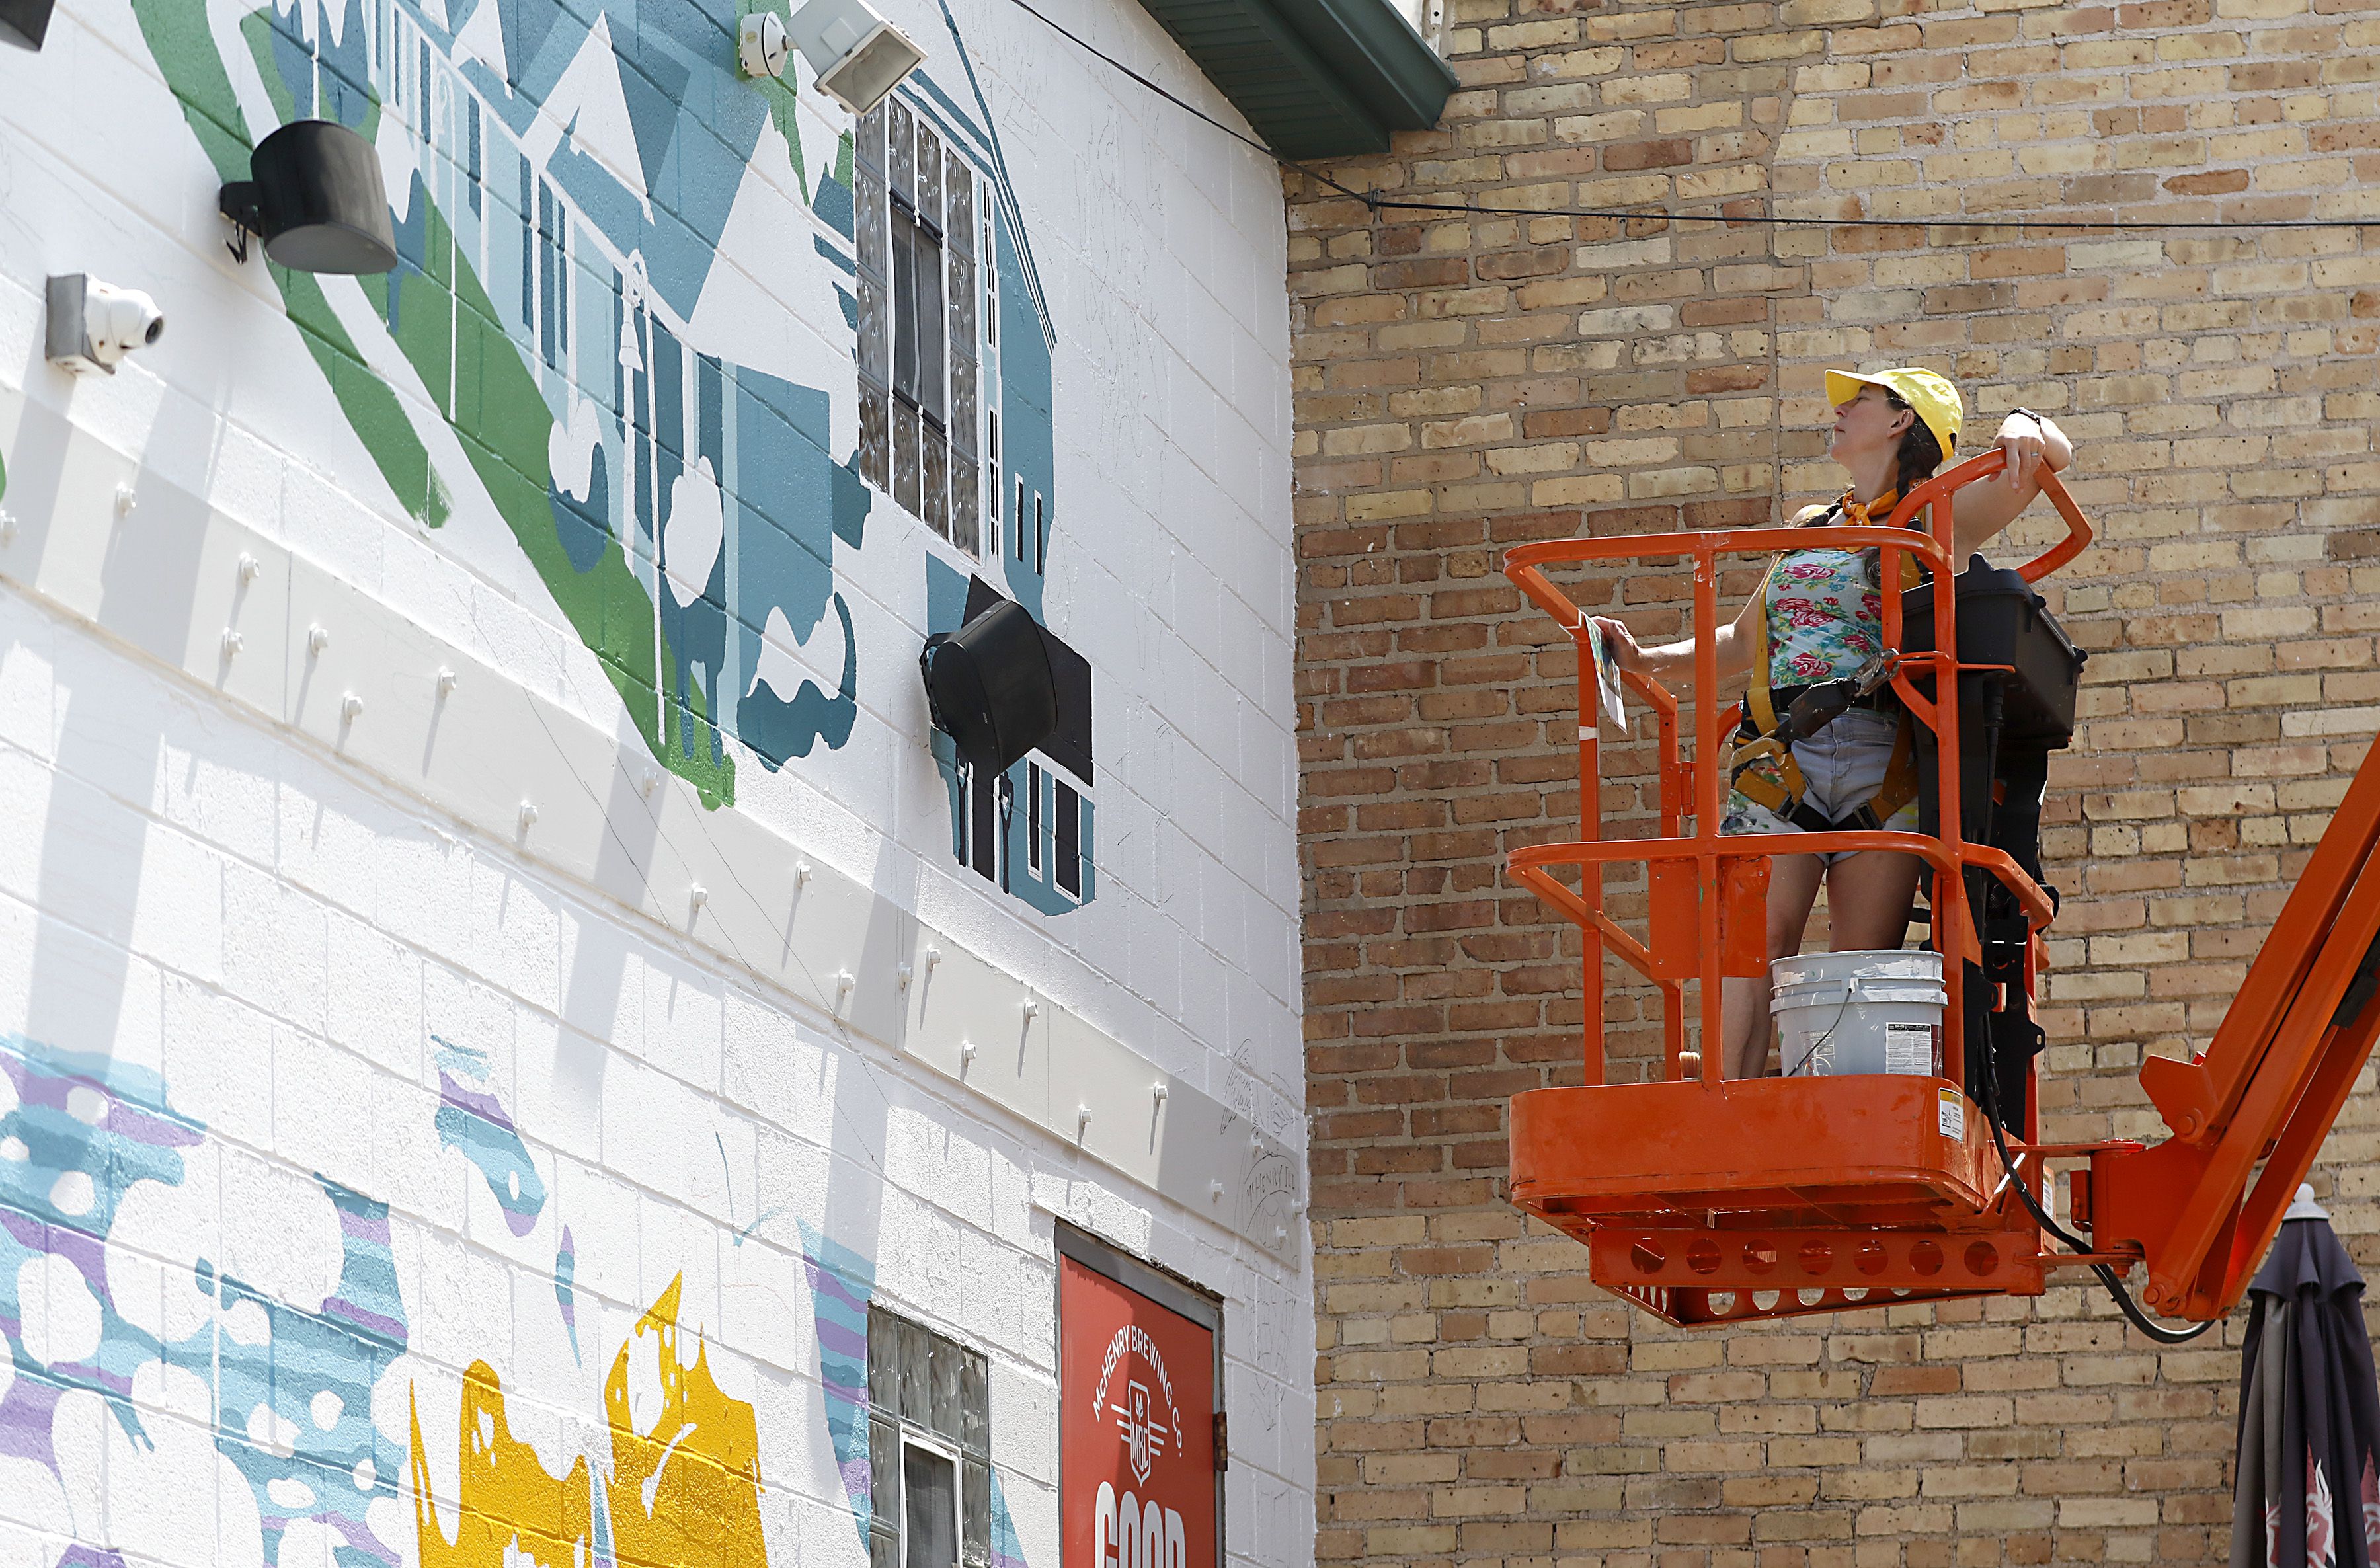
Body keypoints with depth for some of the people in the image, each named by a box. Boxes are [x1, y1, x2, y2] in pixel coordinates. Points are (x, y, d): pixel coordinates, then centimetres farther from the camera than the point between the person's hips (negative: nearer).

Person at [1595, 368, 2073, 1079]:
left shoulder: (1934, 520, 12)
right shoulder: (1810, 527, 26)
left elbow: (2050, 455, 4)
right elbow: (1744, 641, 36)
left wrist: (2024, 427, -17)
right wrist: (1647, 661, 25)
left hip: (1879, 769, -3)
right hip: (1779, 763, 3)